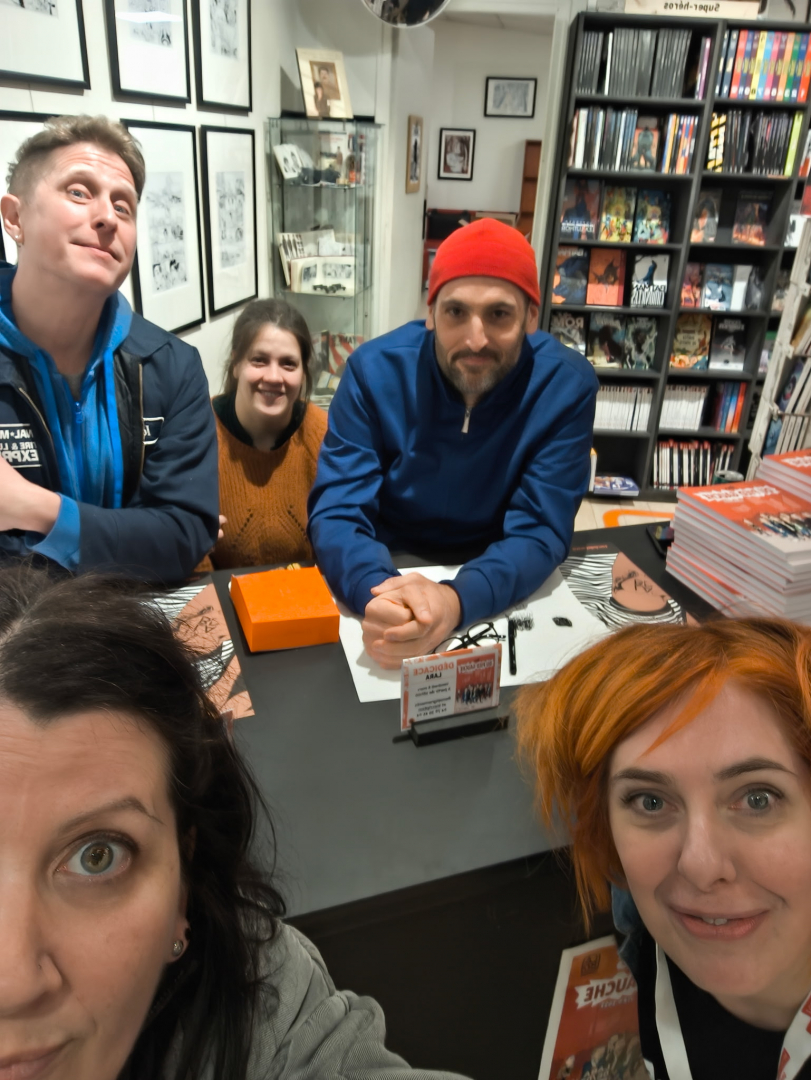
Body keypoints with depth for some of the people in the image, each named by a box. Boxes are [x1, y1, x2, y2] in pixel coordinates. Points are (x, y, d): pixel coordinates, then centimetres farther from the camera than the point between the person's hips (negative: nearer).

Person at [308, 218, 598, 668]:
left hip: (501, 587, 0)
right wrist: (375, 591, -39)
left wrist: (457, 599, -38)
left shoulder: (566, 383, -15)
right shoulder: (374, 370, -14)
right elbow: (337, 511, -17)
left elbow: (540, 529, -18)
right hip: (388, 570, 1)